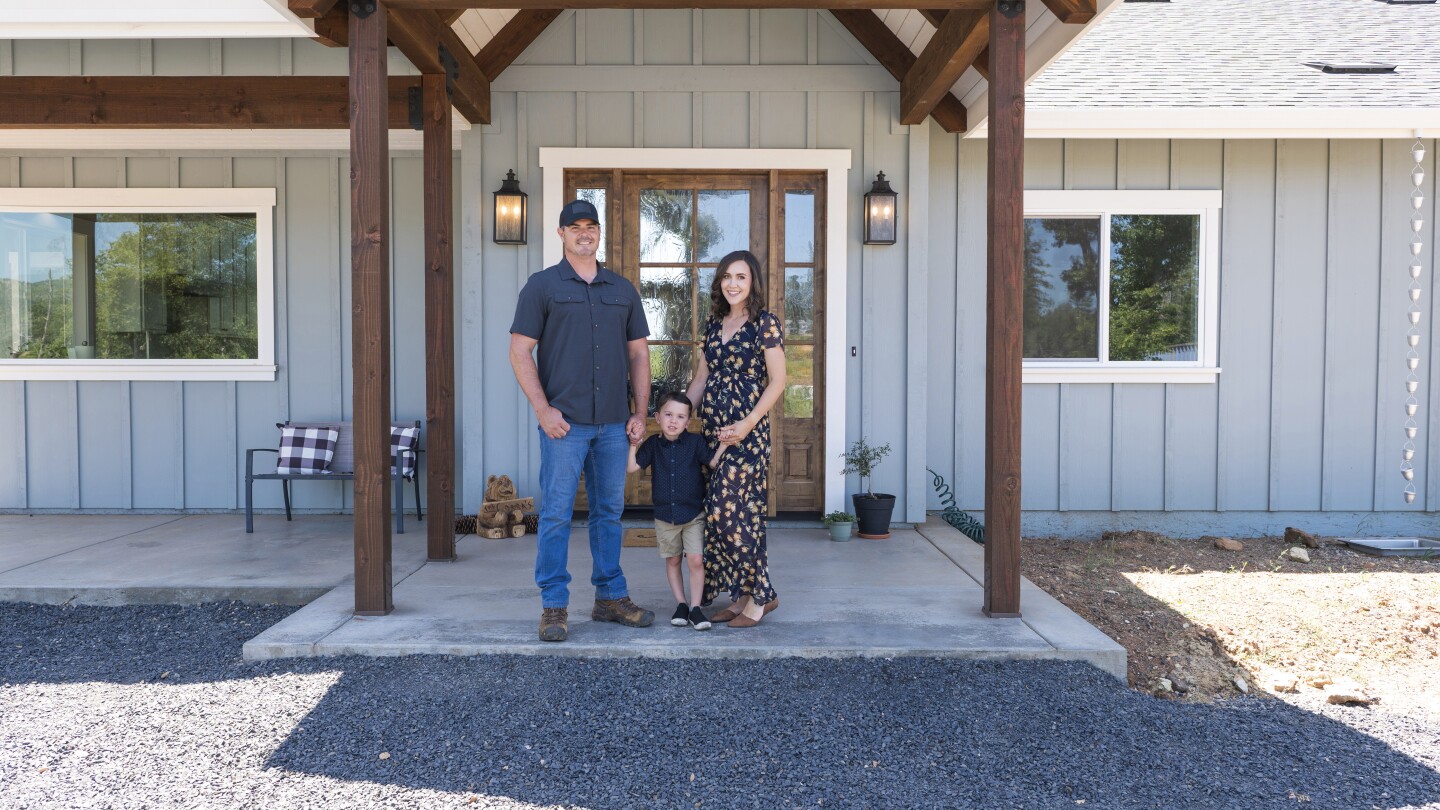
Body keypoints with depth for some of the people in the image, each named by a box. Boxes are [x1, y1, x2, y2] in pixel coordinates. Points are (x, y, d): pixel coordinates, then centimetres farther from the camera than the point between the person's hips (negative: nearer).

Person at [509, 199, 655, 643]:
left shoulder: (623, 289, 14)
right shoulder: (543, 285, 2)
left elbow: (638, 353, 15)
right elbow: (520, 351, -3)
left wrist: (641, 412, 6)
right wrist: (543, 409, -11)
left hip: (614, 423, 4)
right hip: (564, 422, -4)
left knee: (609, 511, 11)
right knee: (556, 513, -2)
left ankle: (611, 597, 21)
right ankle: (554, 606, 6)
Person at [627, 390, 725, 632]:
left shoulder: (695, 442, -5)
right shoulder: (653, 444, 0)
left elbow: (713, 462, -12)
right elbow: (632, 467, -4)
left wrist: (724, 443, -23)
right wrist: (634, 443, -12)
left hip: (693, 514, -3)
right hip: (665, 516, 3)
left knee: (696, 560, -9)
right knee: (672, 561, 11)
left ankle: (695, 607, 0)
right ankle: (681, 604, 22)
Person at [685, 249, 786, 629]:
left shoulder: (765, 324, -5)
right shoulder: (714, 323, 13)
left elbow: (777, 381, -10)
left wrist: (748, 423, -18)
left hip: (746, 431, -7)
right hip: (712, 428, 7)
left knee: (729, 511, -10)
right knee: (717, 514, 6)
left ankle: (761, 595, 6)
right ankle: (741, 596, 17)